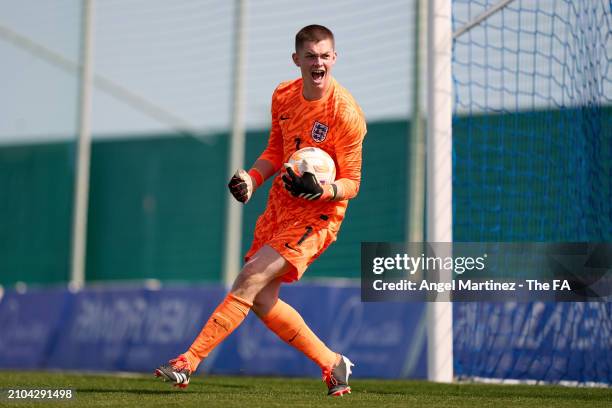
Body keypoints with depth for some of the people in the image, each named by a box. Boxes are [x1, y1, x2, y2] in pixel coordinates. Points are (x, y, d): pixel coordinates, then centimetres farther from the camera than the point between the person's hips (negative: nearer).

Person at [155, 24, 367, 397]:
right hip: (280, 203, 8)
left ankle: (188, 363, -15)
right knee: (261, 300, 5)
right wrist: (252, 179, 0)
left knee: (249, 281, -19)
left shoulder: (346, 112, -17)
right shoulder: (283, 96, 3)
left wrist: (319, 190, -32)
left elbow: (351, 183, -13)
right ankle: (333, 364, 19)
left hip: (317, 214, -7)